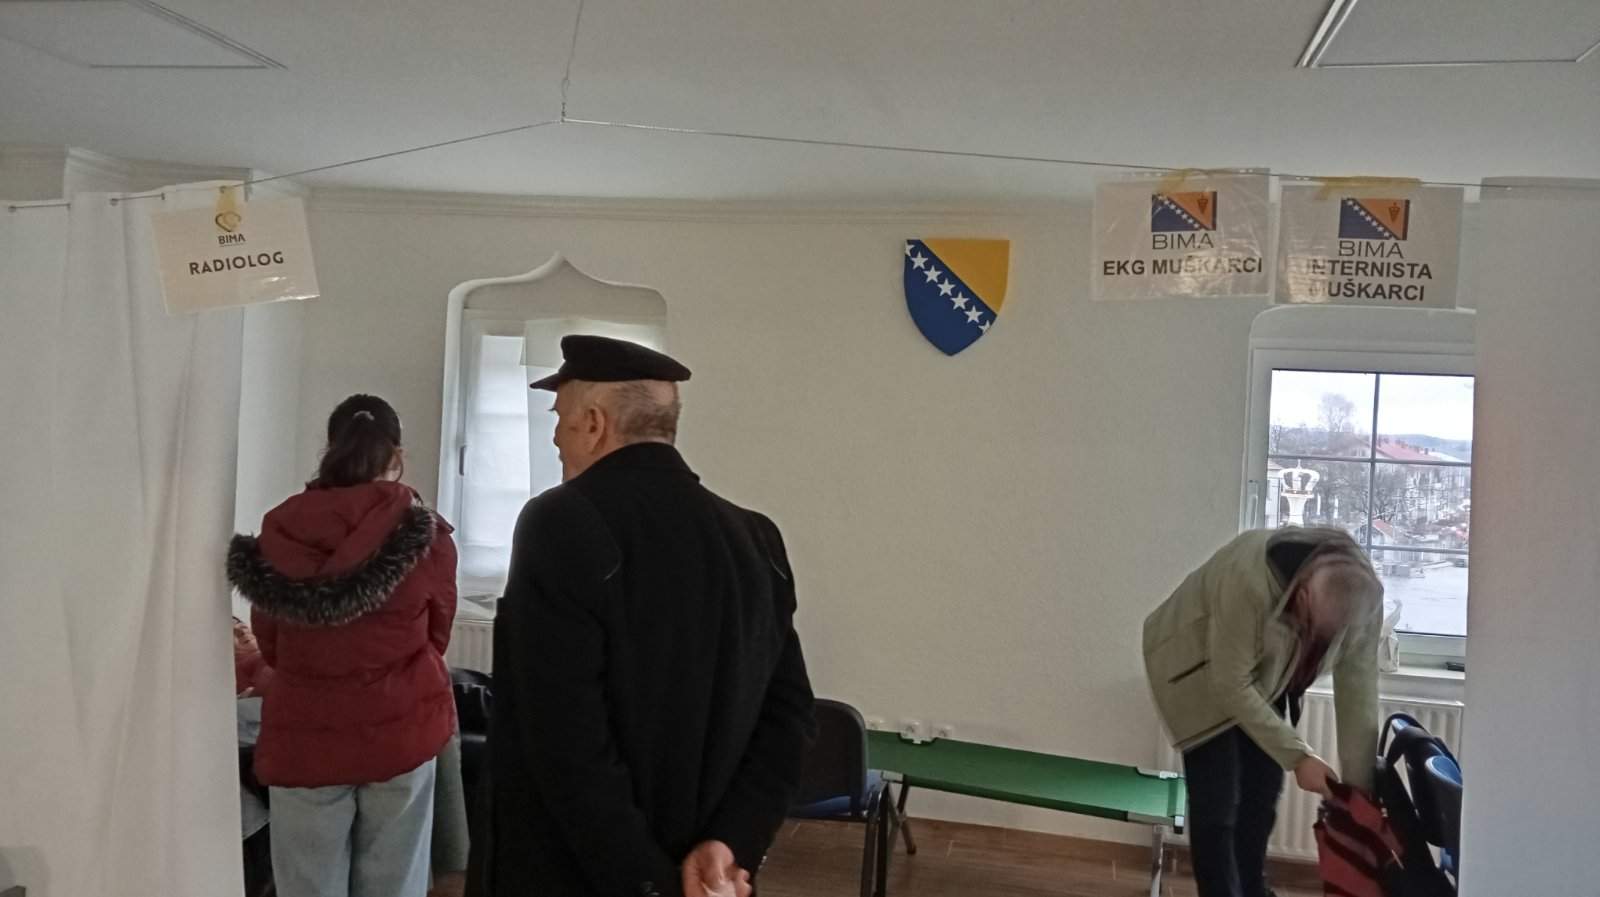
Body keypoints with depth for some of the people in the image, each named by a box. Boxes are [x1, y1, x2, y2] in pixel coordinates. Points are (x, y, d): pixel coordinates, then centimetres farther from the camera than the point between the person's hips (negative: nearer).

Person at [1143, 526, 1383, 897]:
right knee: (1217, 802, -9)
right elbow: (1231, 685, -32)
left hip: (1265, 674, 5)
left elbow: (1357, 687, -17)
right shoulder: (1248, 582, -42)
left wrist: (1359, 785, -16)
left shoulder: (1362, 591, -25)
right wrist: (1297, 755, -30)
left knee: (1262, 794, 8)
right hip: (1200, 667, -5)